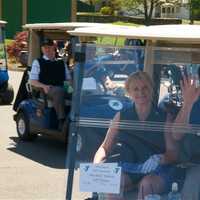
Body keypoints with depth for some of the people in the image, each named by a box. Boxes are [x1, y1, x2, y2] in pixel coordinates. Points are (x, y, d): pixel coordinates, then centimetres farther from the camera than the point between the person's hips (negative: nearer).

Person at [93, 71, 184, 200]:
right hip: (128, 171, 1)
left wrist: (160, 159, -23)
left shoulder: (165, 118, 7)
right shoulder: (121, 117, 14)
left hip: (157, 171, -1)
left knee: (146, 184, -34)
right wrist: (97, 164, -8)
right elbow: (105, 147, 13)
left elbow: (173, 152, 0)